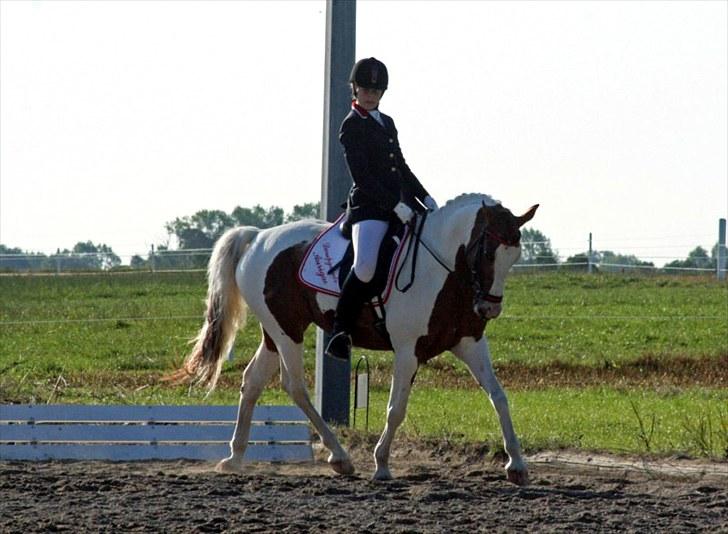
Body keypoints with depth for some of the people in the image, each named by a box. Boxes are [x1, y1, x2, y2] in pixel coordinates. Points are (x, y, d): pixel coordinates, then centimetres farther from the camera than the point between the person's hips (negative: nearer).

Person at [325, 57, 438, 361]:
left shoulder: (387, 123, 19)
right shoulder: (351, 127, -5)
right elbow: (362, 177, -14)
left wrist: (425, 198, 14)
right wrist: (395, 206, -21)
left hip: (401, 204, 8)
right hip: (369, 207, -8)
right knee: (366, 265, -30)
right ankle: (340, 333, -20)